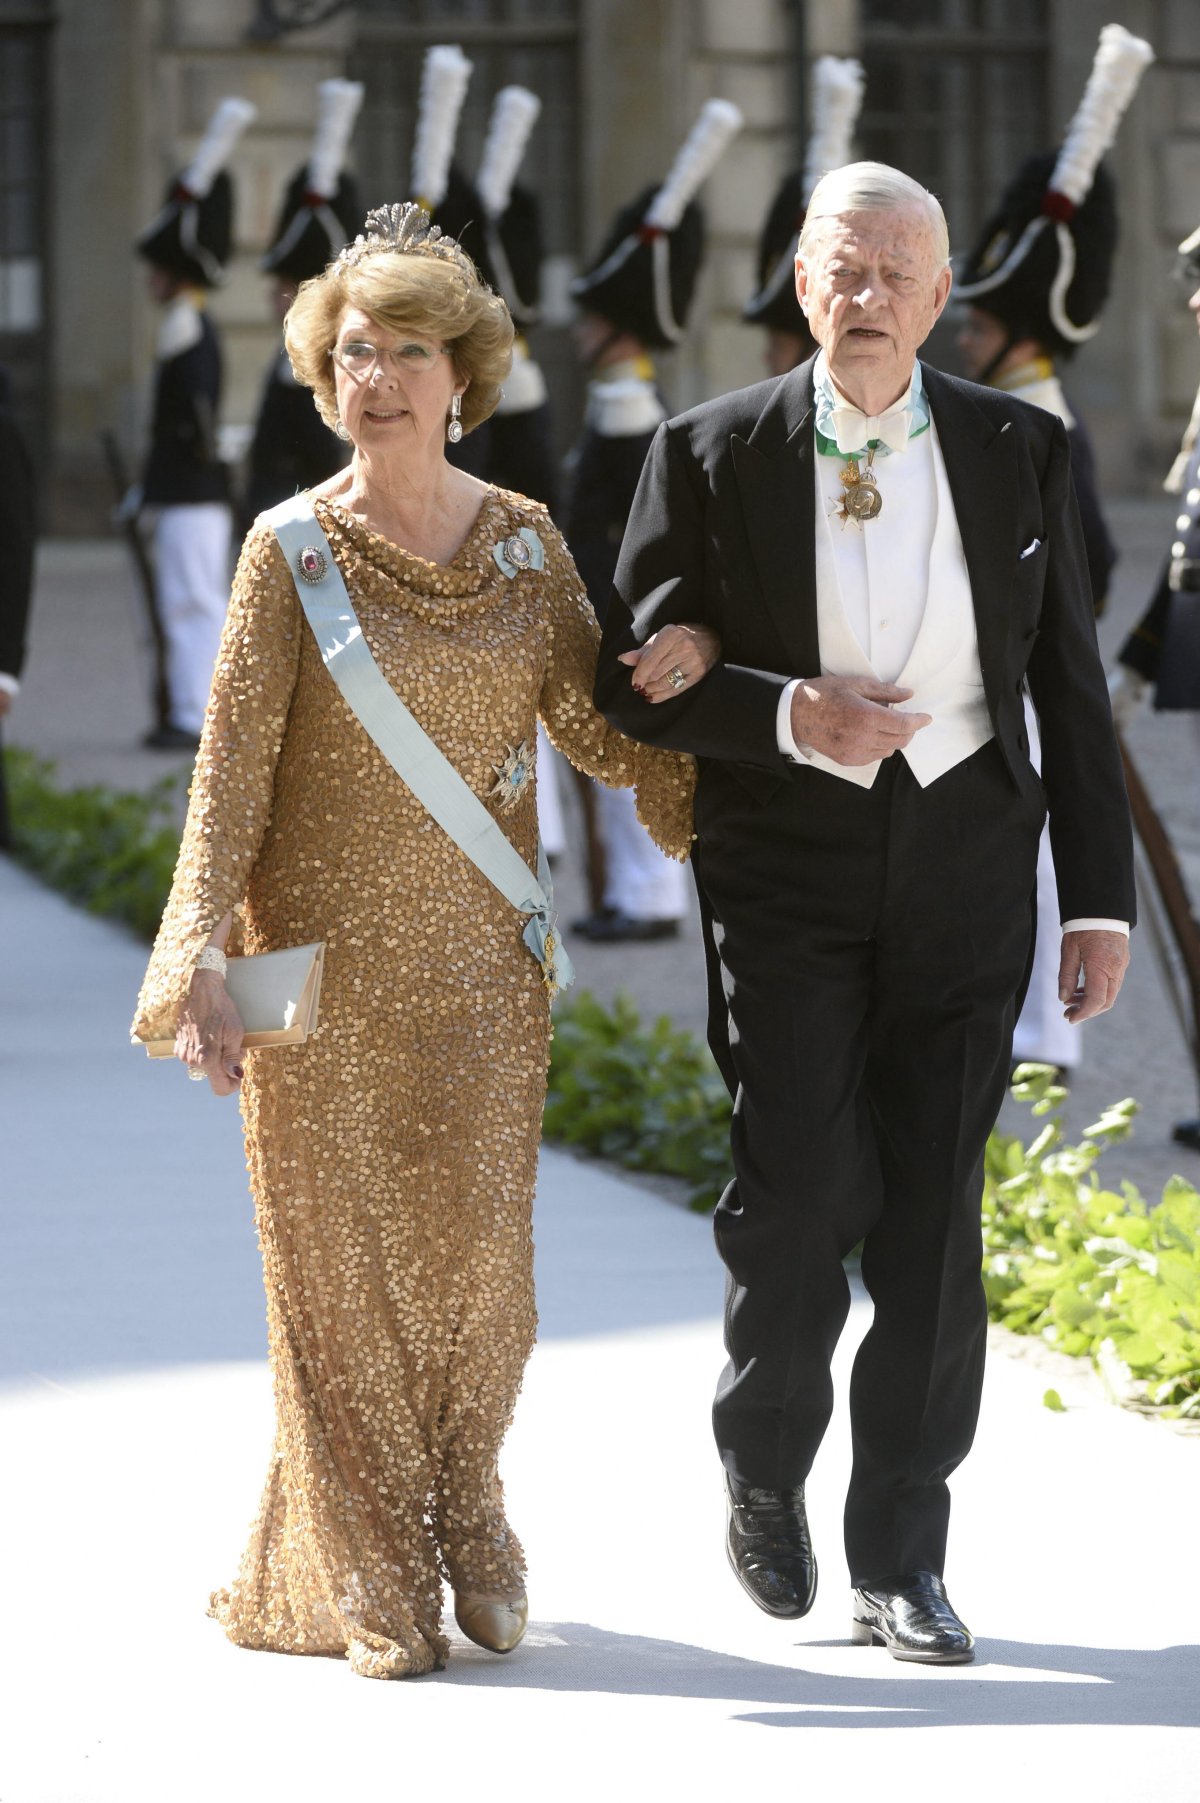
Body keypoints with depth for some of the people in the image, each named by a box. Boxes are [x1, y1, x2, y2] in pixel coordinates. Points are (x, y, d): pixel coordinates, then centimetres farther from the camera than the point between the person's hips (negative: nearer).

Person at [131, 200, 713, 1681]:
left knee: (476, 1250, -2)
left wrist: (681, 670, -8)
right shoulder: (292, 553, -4)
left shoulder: (525, 540, 6)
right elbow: (230, 768, -7)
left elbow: (597, 727, 9)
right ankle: (372, 1581, 12)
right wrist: (204, 967, -14)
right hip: (325, 958, -2)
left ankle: (463, 1515, 23)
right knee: (339, 1261, 1)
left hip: (479, 964, 2)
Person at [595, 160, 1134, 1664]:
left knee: (932, 1209, -1)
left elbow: (1070, 682, 8)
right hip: (788, 862, -1)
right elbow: (631, 678, 1)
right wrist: (790, 716, -16)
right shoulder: (713, 456, 0)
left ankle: (898, 1564, 8)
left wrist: (1099, 897, 4)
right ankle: (765, 1468, 16)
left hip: (964, 854, 2)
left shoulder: (1019, 450, 5)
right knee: (800, 1185, -13)